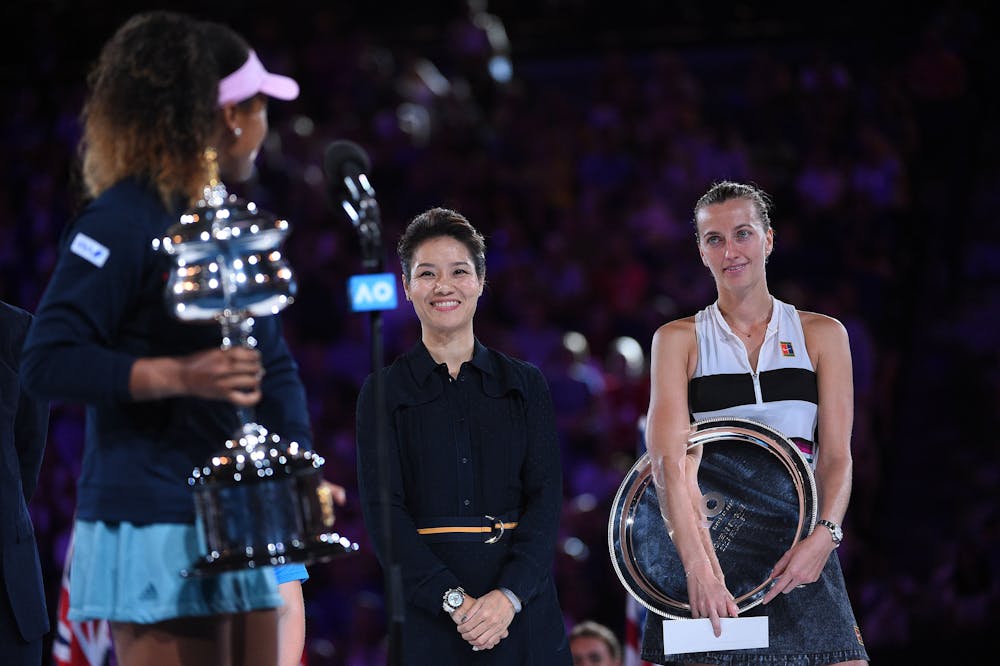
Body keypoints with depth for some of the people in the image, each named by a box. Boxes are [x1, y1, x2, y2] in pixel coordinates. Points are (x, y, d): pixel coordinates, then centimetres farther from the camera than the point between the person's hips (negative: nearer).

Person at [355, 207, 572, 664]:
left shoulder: (525, 384, 9)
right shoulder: (384, 391, 4)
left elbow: (546, 498, 1)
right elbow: (381, 511, -4)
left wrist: (510, 595, -15)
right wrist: (453, 599, -16)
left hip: (521, 604, 1)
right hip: (425, 606, -1)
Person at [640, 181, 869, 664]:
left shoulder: (821, 335, 9)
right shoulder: (679, 340, 5)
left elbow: (837, 455, 3)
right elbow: (668, 459, -8)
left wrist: (824, 535, -17)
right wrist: (698, 565, -23)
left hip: (802, 555, 1)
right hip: (707, 546, -1)